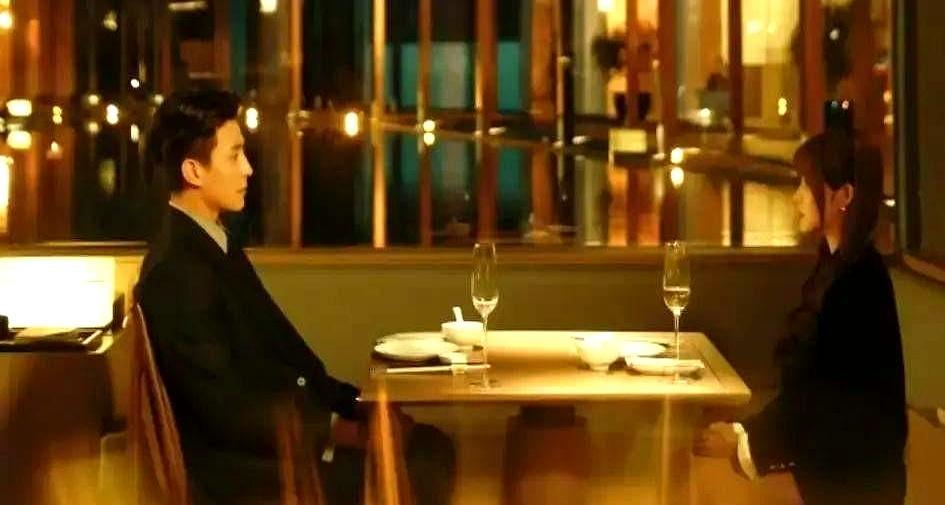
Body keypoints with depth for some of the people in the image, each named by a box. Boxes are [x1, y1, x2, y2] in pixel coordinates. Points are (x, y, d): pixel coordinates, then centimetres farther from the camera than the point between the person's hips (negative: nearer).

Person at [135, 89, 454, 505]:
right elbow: (226, 409, -22)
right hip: (240, 467, -9)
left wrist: (350, 404, 3)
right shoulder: (176, 272, -20)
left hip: (282, 428, 9)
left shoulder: (216, 244, 11)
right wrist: (333, 431, -16)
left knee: (430, 446, 1)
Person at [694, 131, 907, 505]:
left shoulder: (858, 278, -18)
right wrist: (746, 432, 1)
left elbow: (832, 397, -19)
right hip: (830, 463, 8)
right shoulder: (836, 264, 11)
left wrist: (745, 442, -15)